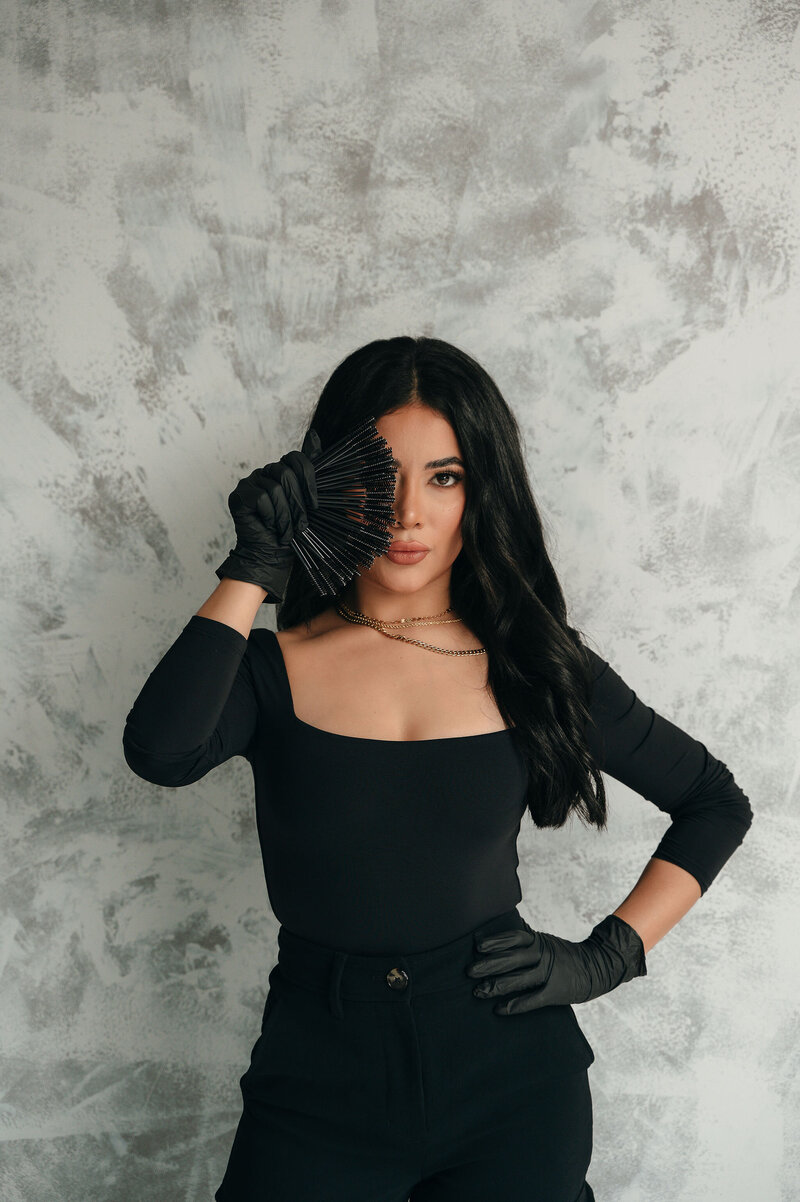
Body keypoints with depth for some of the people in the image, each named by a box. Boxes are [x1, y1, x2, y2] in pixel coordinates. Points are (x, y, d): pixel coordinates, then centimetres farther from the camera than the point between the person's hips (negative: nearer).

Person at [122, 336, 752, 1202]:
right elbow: (160, 753, -27)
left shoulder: (533, 666, -1)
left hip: (508, 1073, 1)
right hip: (319, 1075, -1)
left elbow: (716, 804, 9)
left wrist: (608, 953, -2)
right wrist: (251, 570, -18)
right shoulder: (272, 667, -4)